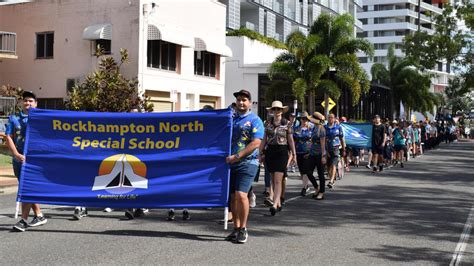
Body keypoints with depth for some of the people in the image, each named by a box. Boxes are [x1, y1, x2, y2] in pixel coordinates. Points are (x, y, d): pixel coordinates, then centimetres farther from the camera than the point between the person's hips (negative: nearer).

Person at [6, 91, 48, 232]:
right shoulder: (14, 119, 12)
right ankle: (39, 216, 21)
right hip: (18, 159, 4)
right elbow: (8, 138, 3)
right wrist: (17, 154, -10)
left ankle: (24, 220, -11)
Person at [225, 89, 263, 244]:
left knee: (241, 194, -16)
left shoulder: (254, 120, -2)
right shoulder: (230, 119, 16)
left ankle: (243, 229, -4)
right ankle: (236, 228, 18)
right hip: (231, 163, 6)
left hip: (247, 163, -6)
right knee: (232, 196, 7)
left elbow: (256, 143, -12)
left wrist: (237, 156, -17)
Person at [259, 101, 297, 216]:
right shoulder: (268, 123, 8)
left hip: (282, 152, -4)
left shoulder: (287, 123, 1)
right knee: (273, 180, 9)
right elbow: (264, 139, 13)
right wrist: (261, 152, 10)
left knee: (278, 180, -12)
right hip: (270, 151, 4)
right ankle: (278, 203, 21)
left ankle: (274, 205, -19)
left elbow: (290, 140, 4)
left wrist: (294, 154, 2)